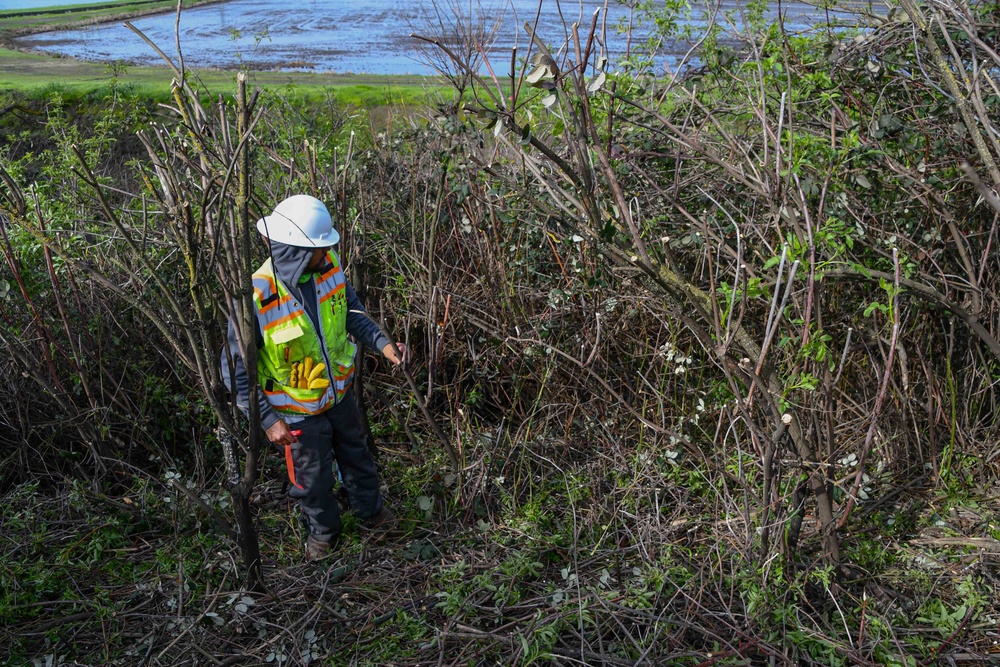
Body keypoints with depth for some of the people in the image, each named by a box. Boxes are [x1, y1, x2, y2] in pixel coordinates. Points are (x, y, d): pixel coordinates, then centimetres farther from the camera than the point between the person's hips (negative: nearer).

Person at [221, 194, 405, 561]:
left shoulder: (328, 264, -18)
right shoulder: (257, 299, -34)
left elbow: (351, 307, 2)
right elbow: (235, 367, -24)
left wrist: (381, 342, -13)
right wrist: (267, 420, -23)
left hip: (340, 392, 5)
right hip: (298, 411, -5)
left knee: (356, 454, 28)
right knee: (312, 477, 18)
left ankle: (370, 510, 56)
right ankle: (323, 530, 49)